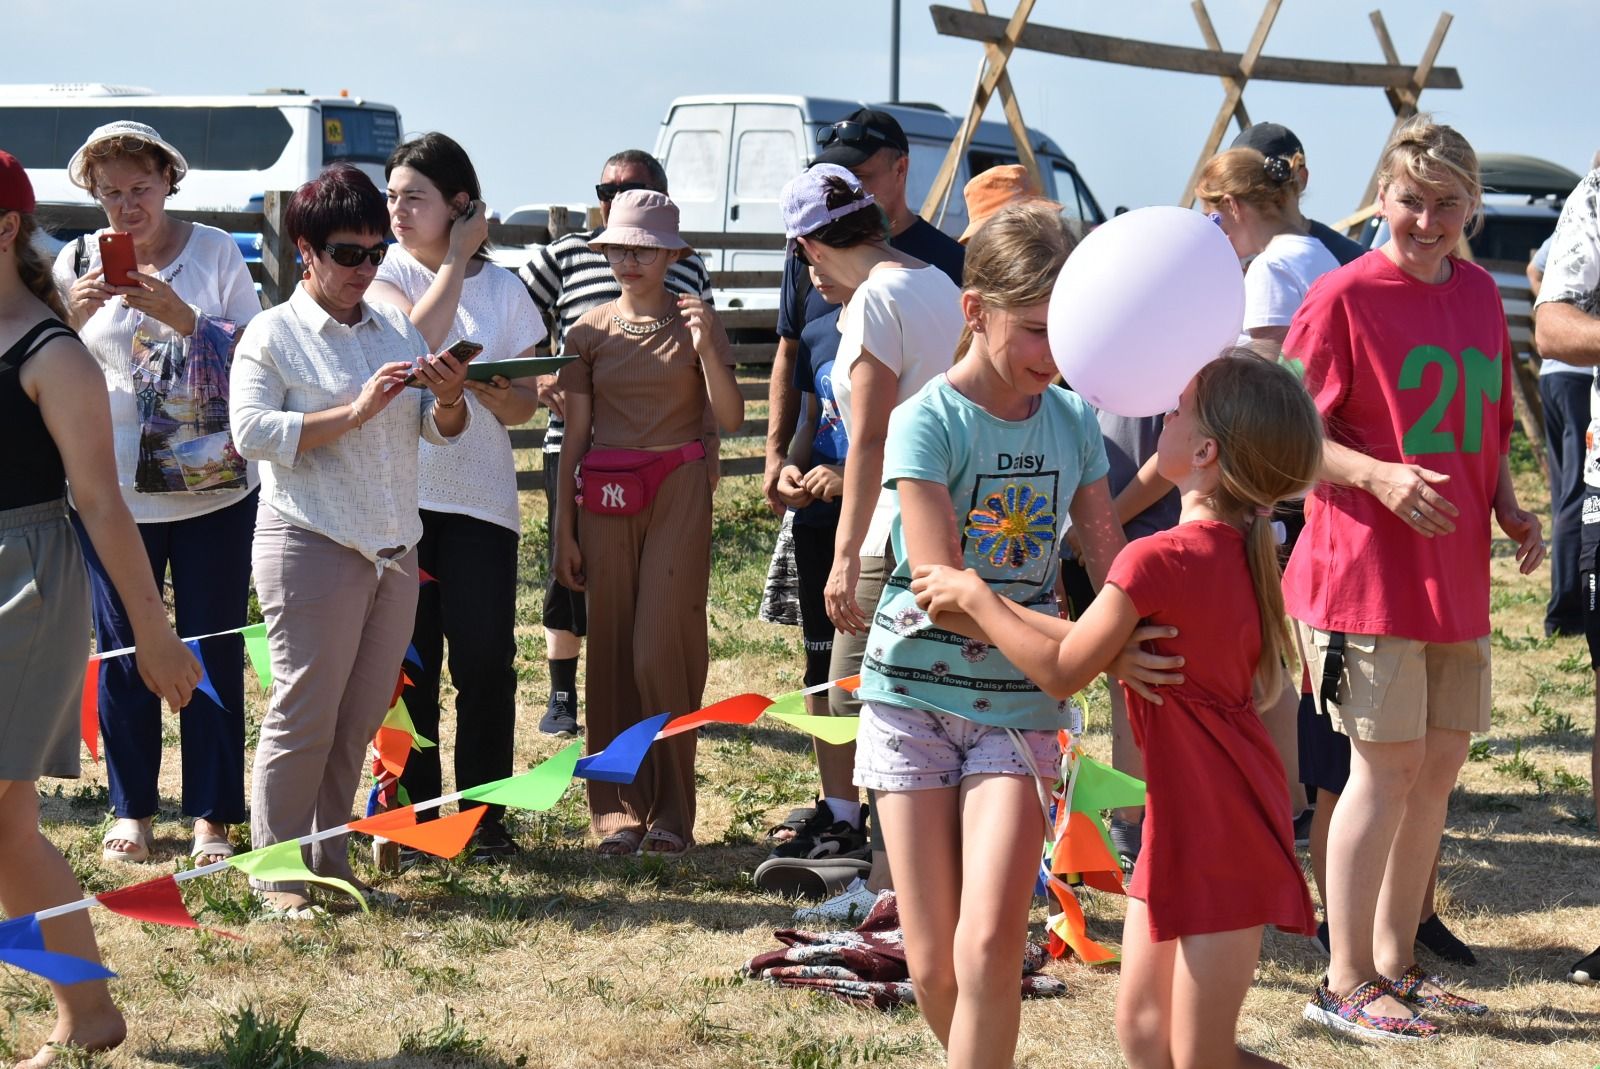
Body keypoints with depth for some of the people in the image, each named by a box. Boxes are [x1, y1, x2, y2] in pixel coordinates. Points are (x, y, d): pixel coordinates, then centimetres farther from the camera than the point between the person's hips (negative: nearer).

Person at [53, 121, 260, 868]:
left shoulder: (215, 251, 0)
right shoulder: (77, 262, 4)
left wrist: (183, 318, -20)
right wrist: (71, 317, -16)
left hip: (214, 489, -1)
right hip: (112, 491, 1)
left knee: (214, 652, 3)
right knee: (124, 654, 6)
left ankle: (212, 814, 11)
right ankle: (130, 810, 18)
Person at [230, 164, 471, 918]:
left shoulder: (396, 330, 14)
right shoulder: (273, 335, -4)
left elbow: (439, 429, 13)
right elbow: (252, 432, -15)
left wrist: (448, 400, -11)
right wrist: (354, 412, -22)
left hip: (394, 547, 6)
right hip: (312, 544, -6)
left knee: (361, 716, 10)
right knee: (304, 715, -6)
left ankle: (327, 854, 20)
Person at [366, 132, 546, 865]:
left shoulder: (502, 288, 9)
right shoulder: (385, 274, 4)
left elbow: (525, 404, 9)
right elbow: (415, 337, -17)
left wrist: (489, 389, -13)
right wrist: (456, 259, -7)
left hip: (481, 495, 1)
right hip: (400, 492, -1)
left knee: (485, 660, -2)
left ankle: (483, 816, 9)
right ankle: (411, 815, 11)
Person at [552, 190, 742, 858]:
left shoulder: (695, 323, 2)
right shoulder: (589, 332, 7)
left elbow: (730, 420, -3)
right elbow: (575, 433, 9)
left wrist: (707, 349, -16)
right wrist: (563, 527, 6)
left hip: (678, 495, -2)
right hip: (606, 500, 2)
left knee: (663, 651, -7)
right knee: (612, 653, 3)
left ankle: (671, 812, 1)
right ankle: (618, 810, 11)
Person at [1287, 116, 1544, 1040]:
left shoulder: (1481, 295, 10)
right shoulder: (1346, 296, -9)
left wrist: (1510, 509, 4)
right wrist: (1381, 476, -24)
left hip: (1456, 573, 7)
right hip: (1367, 572, -7)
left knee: (1441, 761, 12)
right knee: (1387, 764, -5)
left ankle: (1395, 963, 25)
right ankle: (1345, 985, 5)